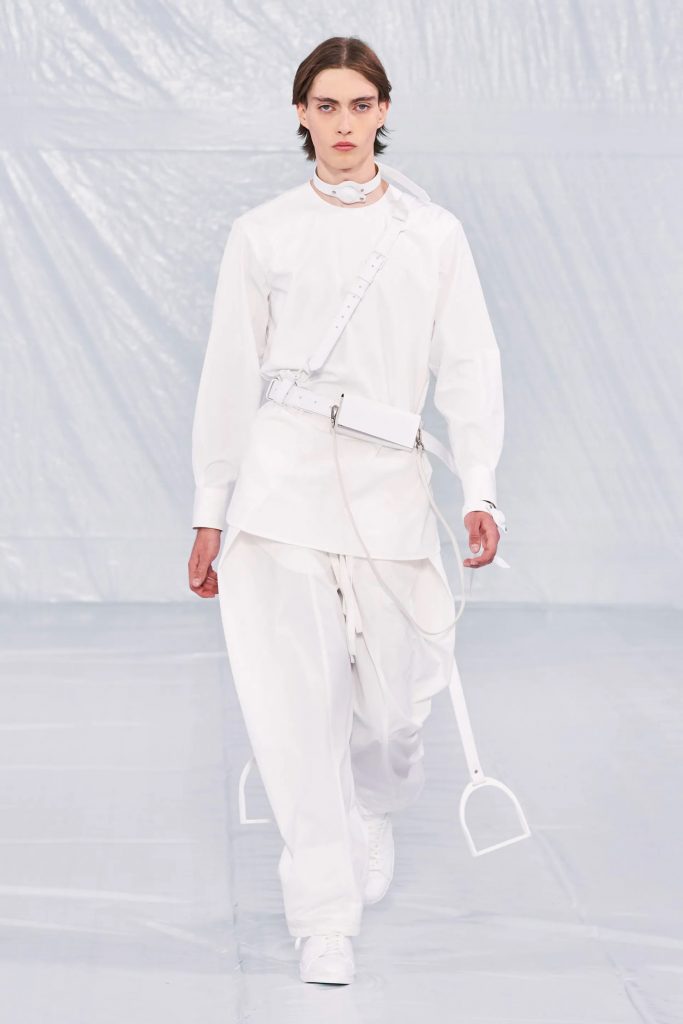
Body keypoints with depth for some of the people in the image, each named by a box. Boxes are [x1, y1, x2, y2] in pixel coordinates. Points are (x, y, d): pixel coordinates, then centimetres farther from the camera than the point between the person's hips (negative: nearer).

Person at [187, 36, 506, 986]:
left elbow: (469, 365, 4)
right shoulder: (261, 233, 8)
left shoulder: (434, 232, 9)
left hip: (388, 487, 1)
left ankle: (374, 815, 38)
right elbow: (230, 374, 10)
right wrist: (210, 512, 8)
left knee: (394, 691, 3)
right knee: (297, 700, -6)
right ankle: (325, 918, 1)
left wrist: (480, 489, -8)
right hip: (281, 488, 0)